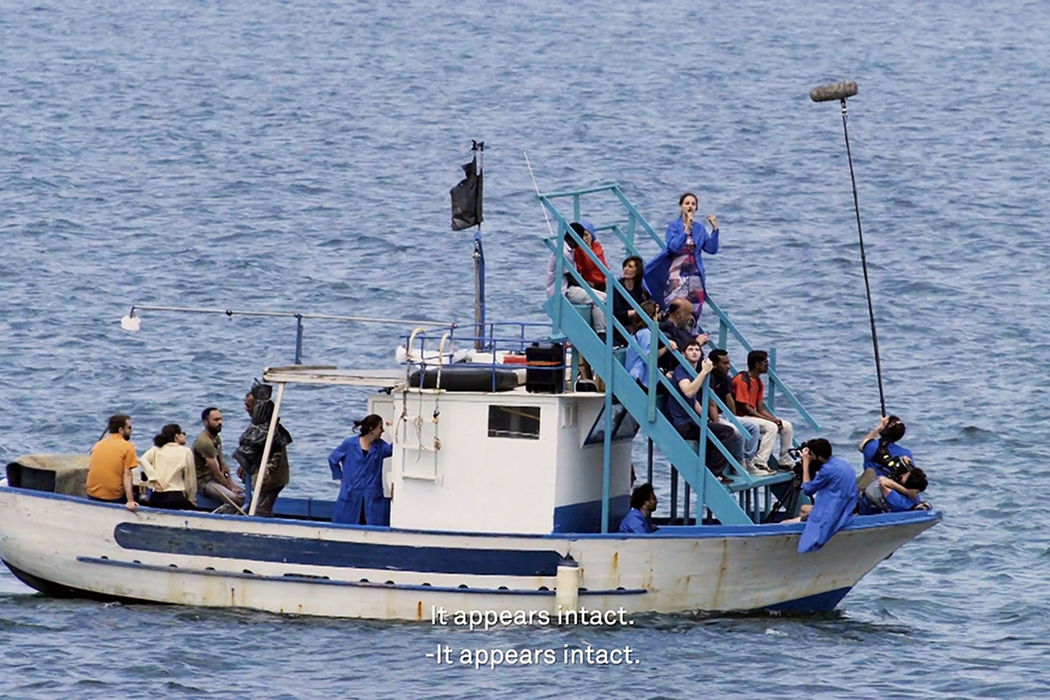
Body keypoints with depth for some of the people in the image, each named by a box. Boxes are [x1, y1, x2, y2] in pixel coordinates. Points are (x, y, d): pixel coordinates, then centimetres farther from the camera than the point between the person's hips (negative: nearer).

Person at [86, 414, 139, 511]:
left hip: (92, 496, 5)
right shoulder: (128, 447, -7)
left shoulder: (98, 445, 7)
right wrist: (130, 501, -17)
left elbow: (89, 468, 9)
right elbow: (127, 475, -14)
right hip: (114, 498, -5)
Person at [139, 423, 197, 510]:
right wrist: (192, 502, 16)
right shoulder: (186, 452, 4)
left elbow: (143, 459, -7)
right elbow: (191, 480, 6)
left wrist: (154, 479, -10)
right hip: (175, 497, -4)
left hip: (155, 498, 4)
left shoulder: (157, 449, 12)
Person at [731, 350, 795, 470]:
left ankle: (786, 462, 12)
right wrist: (769, 419, -20)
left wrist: (774, 419, -6)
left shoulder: (758, 382, 13)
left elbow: (760, 408, 13)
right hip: (741, 418, -10)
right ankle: (759, 464, -31)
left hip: (753, 416, 10)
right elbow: (745, 408, -21)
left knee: (787, 426, 4)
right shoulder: (742, 380, -17)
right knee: (771, 427, -29)